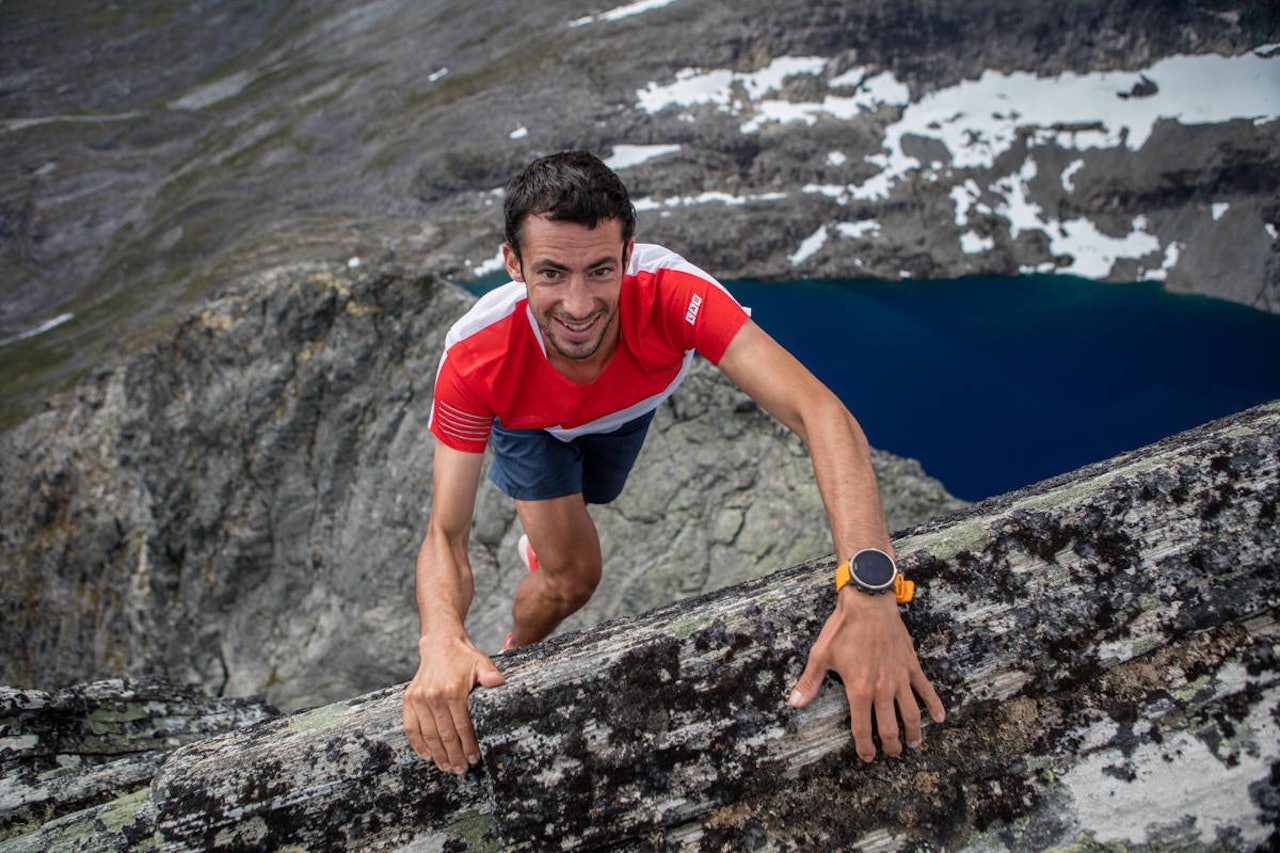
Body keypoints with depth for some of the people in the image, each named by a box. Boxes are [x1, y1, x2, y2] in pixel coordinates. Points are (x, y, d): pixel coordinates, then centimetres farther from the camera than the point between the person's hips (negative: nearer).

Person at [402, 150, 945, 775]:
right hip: (531, 422, -2)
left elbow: (821, 416, -58)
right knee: (575, 575, -14)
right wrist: (441, 641, -63)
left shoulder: (671, 296, -49)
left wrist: (868, 593, -71)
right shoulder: (475, 361, -45)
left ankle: (541, 525, 68)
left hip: (626, 408, 2)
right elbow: (446, 536, -41)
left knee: (590, 496, 30)